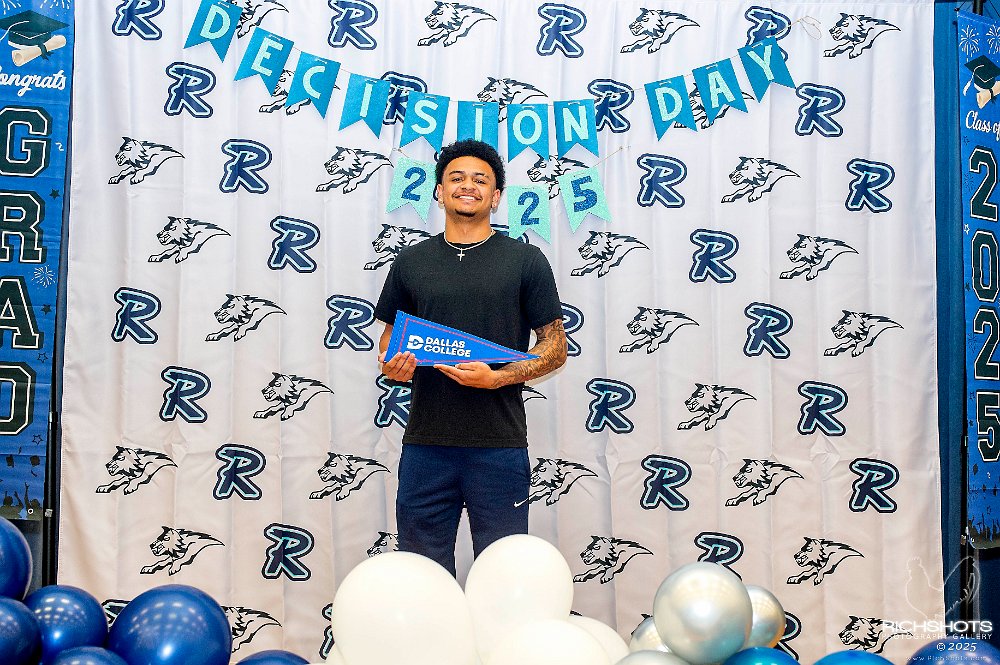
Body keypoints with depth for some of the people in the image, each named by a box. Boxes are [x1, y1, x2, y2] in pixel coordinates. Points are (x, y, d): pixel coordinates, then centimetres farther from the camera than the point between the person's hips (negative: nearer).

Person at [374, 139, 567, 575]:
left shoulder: (525, 261, 4)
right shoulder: (411, 262, 12)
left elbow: (555, 349, 2)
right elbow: (389, 337, 18)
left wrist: (497, 377, -14)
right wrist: (391, 365, -6)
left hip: (499, 445, -2)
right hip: (425, 445, 3)